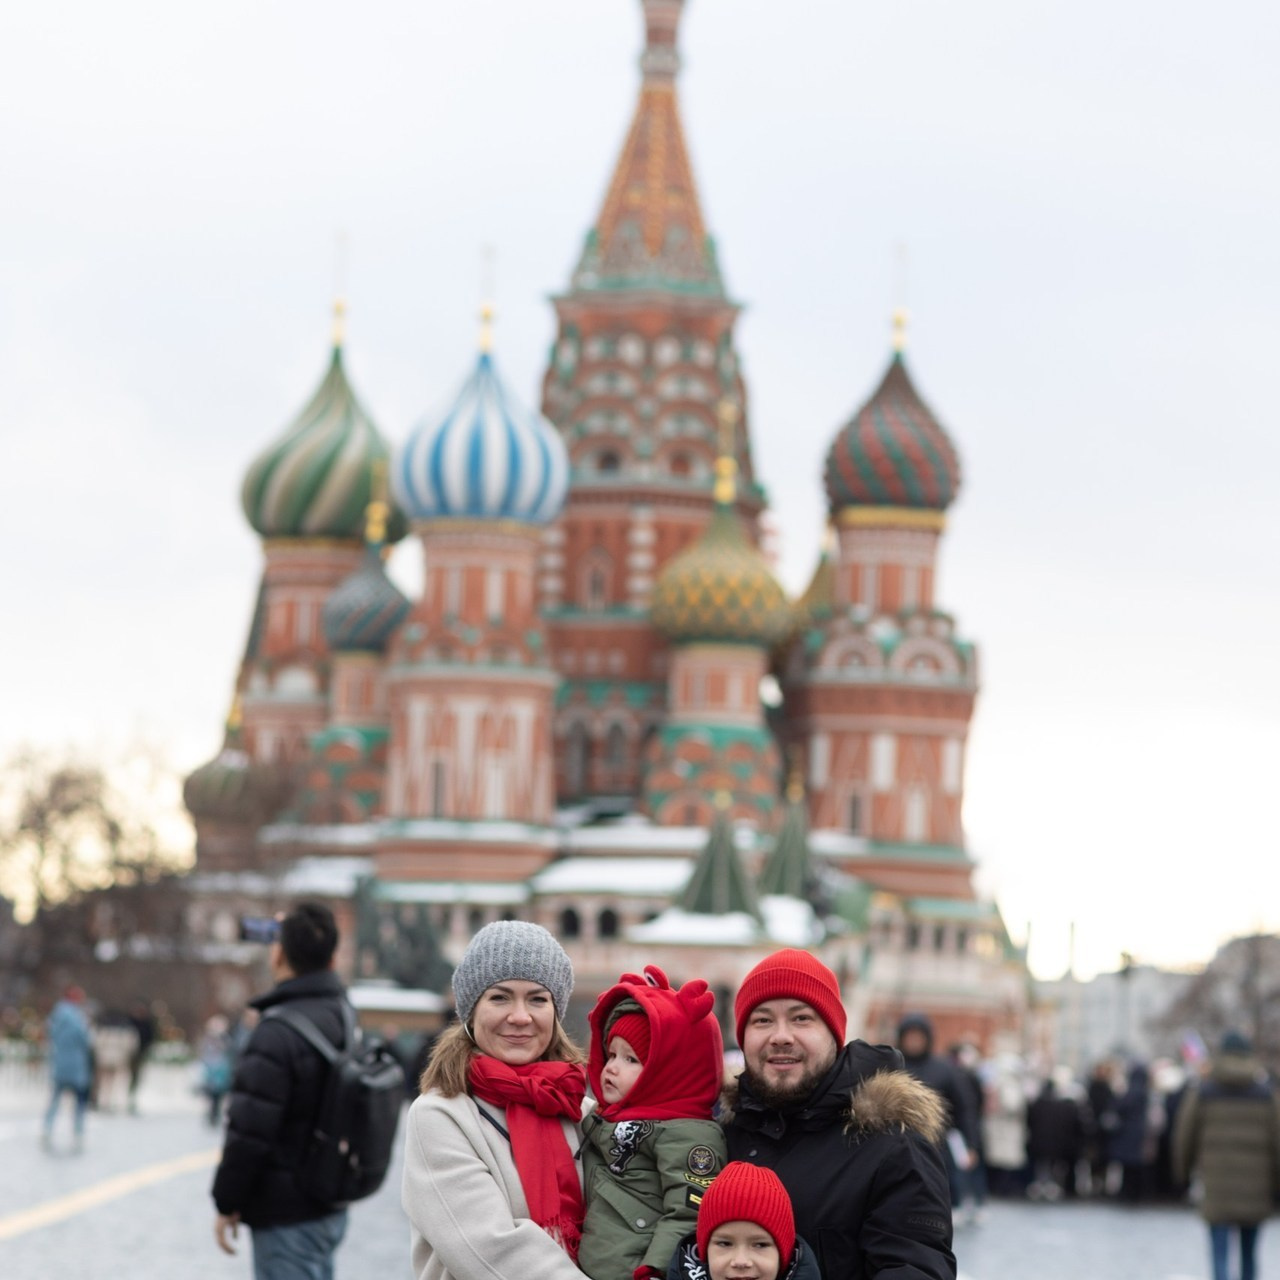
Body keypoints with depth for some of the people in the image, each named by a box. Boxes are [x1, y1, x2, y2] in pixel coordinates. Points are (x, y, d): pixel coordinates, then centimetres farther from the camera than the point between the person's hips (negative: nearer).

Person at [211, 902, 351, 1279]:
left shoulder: (277, 1032, -20)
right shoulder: (345, 1019, 6)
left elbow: (248, 1132, -20)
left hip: (287, 1217, -9)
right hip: (329, 1207, 9)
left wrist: (227, 1204, -11)